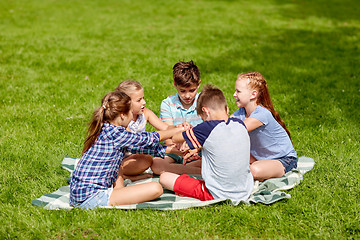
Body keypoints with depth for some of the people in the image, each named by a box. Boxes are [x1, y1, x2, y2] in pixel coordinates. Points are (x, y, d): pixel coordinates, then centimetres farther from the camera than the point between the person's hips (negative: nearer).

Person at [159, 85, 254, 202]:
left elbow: (175, 138, -3)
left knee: (164, 178, -1)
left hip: (217, 195, -6)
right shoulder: (240, 124, -1)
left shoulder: (207, 129, -18)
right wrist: (198, 148, 27)